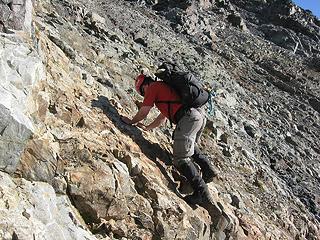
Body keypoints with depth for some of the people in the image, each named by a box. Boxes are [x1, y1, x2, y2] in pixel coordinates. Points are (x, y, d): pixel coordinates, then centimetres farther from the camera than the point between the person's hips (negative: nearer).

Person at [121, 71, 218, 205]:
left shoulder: (153, 87, 7)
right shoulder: (164, 87, 33)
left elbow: (143, 113, 10)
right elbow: (162, 117, 41)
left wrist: (131, 122, 28)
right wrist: (147, 128, 49)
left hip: (188, 118, -10)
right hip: (201, 115, 10)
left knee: (181, 159, -6)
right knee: (190, 146, 34)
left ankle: (201, 192, -7)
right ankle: (208, 169, 24)